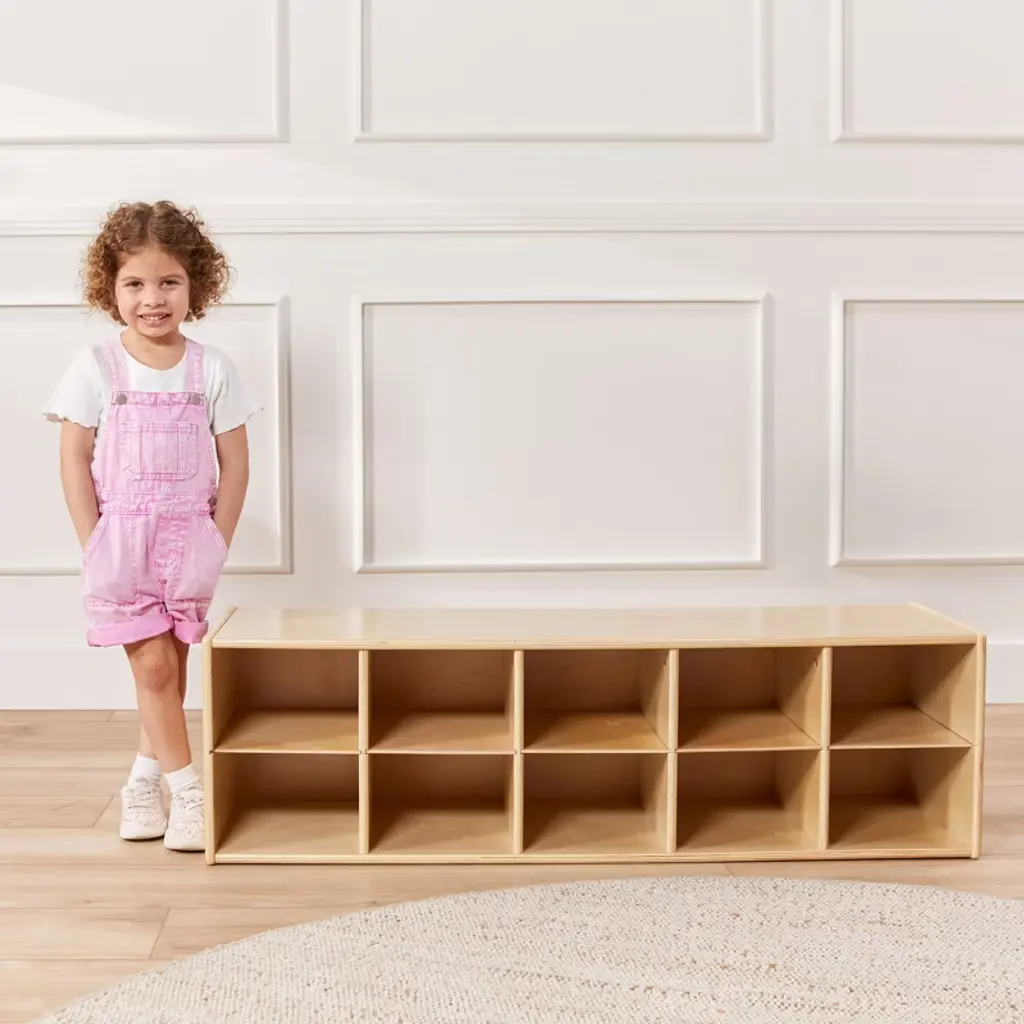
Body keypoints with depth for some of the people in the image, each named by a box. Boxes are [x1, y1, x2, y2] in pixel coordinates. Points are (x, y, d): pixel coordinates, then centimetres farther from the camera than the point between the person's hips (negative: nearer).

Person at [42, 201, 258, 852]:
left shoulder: (212, 369, -2)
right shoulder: (96, 369, -4)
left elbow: (234, 462, 2)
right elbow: (75, 462, -2)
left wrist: (217, 542, -3)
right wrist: (93, 544, -7)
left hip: (188, 540, 2)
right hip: (121, 538, -1)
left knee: (170, 670, 10)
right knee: (155, 666, -2)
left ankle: (144, 782, 27)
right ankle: (187, 791, 7)